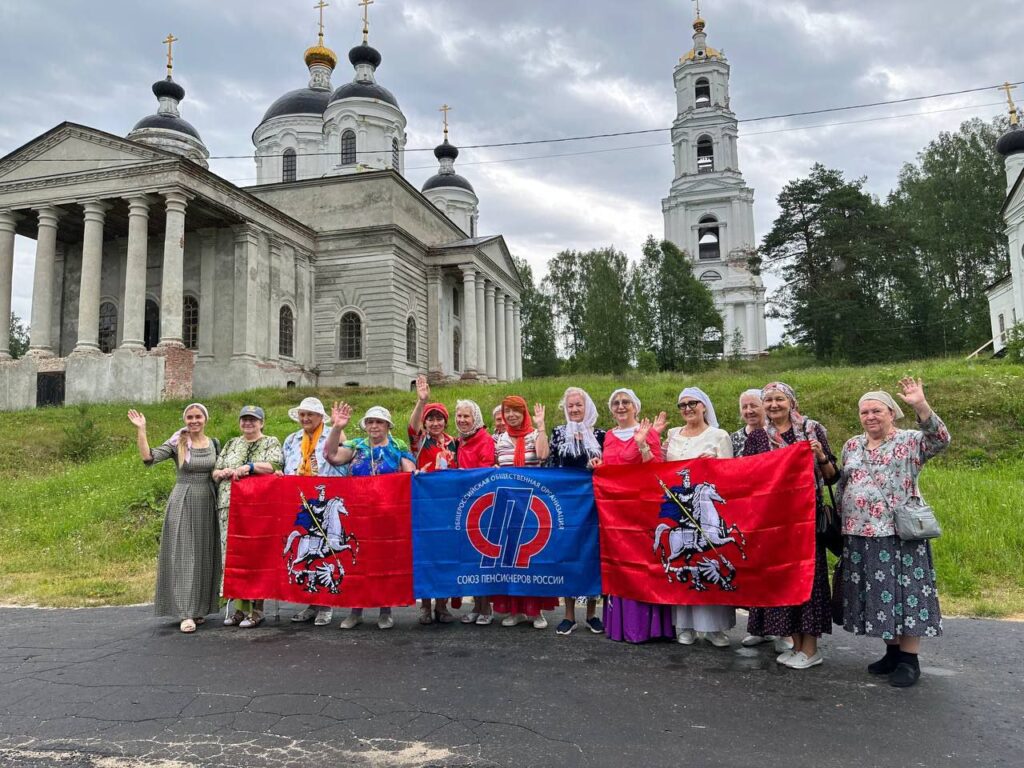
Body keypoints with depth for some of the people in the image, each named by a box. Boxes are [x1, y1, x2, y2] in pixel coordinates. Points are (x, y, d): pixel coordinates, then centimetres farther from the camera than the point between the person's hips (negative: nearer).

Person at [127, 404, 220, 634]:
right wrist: (140, 430, -19)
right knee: (182, 556, -6)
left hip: (207, 505, 4)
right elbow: (149, 458, -16)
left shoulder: (214, 443, 9)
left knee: (204, 557, 8)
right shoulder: (177, 443, -2)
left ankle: (199, 608, 20)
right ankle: (186, 614, -6)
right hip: (183, 504, -4)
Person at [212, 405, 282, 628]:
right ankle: (239, 608, 9)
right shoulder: (231, 444, 22)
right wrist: (224, 472, -2)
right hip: (229, 507, 5)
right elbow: (215, 472, 19)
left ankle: (256, 610, 0)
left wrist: (249, 467, -17)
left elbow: (273, 466, -9)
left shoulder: (271, 442, 7)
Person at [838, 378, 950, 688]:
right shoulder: (852, 446, 12)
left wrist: (920, 406, -34)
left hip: (898, 533, -5)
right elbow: (842, 486, 18)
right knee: (876, 593, 11)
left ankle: (909, 660, 10)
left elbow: (941, 440, -23)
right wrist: (840, 519, 15)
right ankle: (893, 652, 25)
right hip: (859, 535, 5)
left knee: (902, 591, -1)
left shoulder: (910, 441, -3)